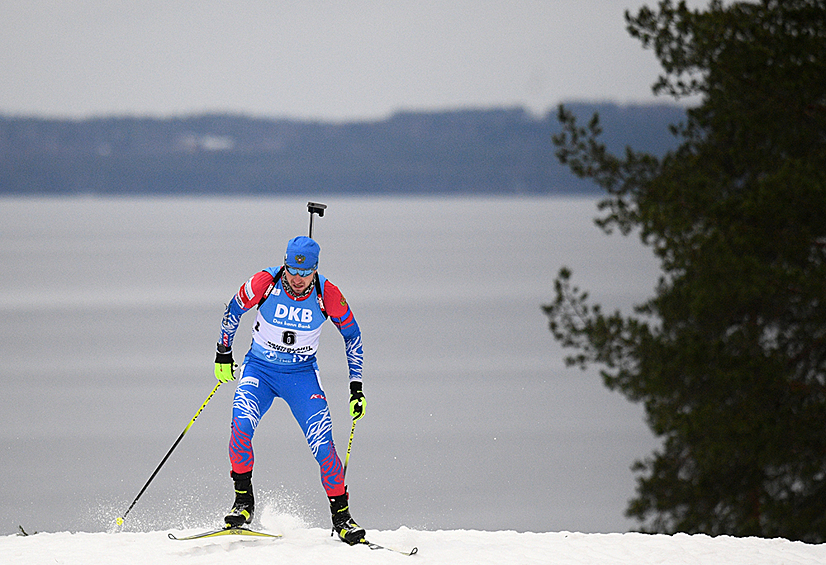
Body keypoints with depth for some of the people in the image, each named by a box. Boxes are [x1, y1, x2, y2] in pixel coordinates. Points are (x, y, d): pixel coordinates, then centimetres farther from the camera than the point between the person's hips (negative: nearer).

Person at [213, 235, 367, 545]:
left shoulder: (327, 294, -16)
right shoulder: (265, 282, -18)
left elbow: (352, 335, 0)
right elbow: (233, 311, 2)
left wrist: (356, 387, -2)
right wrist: (223, 353, 8)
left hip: (302, 374, 0)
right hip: (259, 368, 0)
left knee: (323, 445, -14)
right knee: (241, 426, -27)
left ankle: (341, 517, 1)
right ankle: (243, 501, -10)